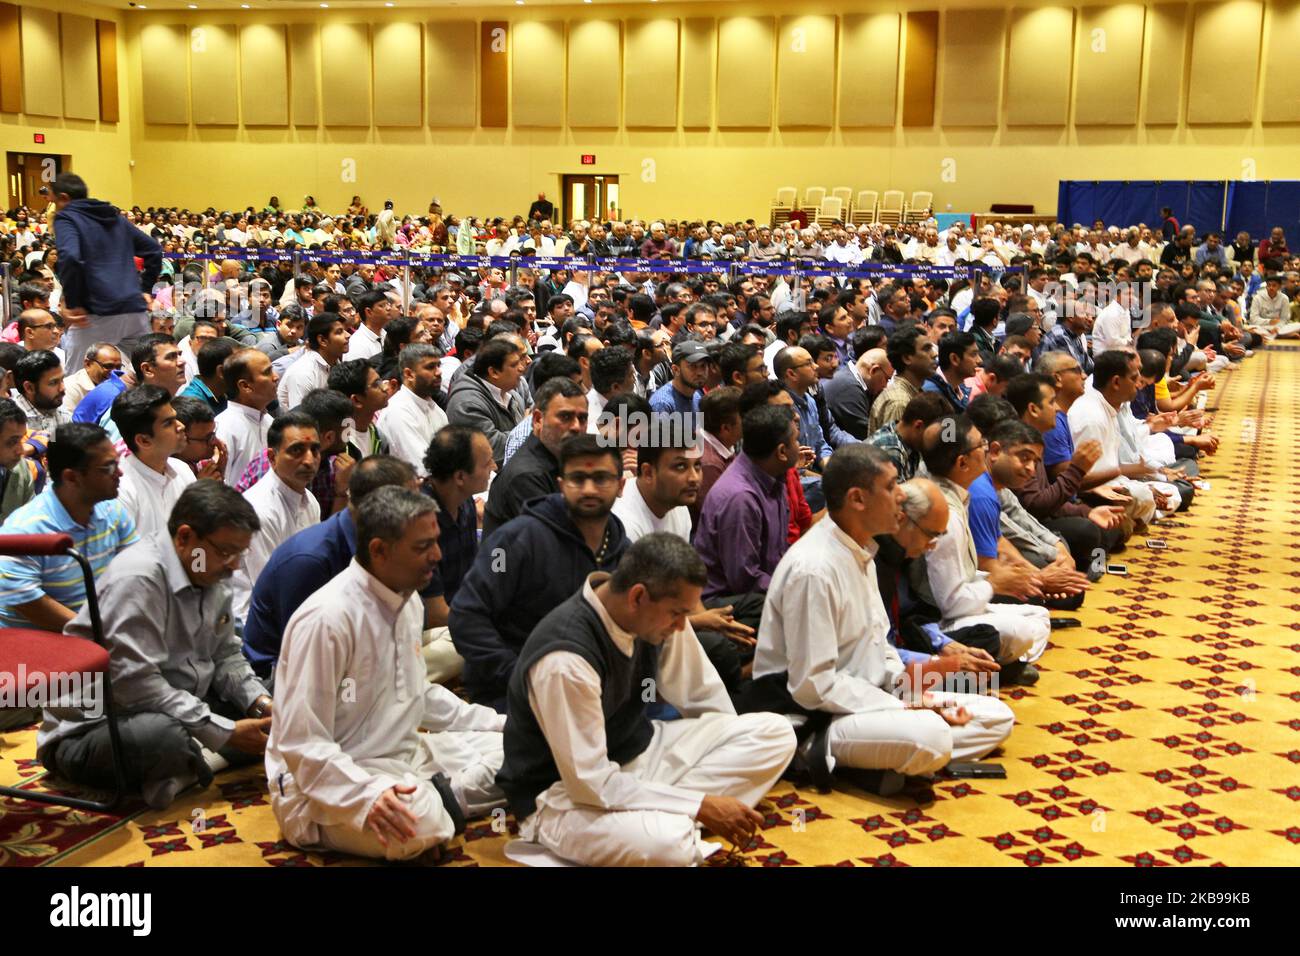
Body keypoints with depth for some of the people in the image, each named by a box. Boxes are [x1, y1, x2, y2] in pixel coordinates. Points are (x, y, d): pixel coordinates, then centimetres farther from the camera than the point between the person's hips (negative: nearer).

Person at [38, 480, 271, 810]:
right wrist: (227, 733, -25)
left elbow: (226, 656, 13)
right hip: (90, 730, -9)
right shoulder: (138, 577, -23)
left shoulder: (211, 575, 4)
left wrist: (260, 702, -8)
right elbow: (136, 685, -28)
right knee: (166, 737, -40)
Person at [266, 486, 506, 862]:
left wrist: (499, 723, 12)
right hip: (331, 781, -8)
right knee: (421, 820, -35)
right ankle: (436, 800, -5)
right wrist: (369, 796, -37)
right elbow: (301, 744, -24)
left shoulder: (409, 601, 6)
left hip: (404, 754, 8)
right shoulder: (327, 618, -23)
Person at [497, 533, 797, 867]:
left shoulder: (656, 613, -8)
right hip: (566, 794, -9)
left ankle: (661, 818, -16)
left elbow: (703, 697, 8)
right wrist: (701, 806, -25)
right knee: (668, 844, -41)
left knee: (773, 734, -8)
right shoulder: (564, 661, -30)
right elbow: (590, 783, -27)